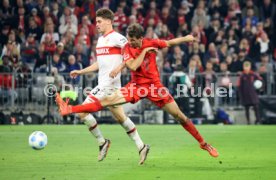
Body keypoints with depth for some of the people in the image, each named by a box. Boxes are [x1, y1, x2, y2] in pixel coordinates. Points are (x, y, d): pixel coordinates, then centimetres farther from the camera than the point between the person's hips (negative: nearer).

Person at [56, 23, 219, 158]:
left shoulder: (151, 43, -10)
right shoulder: (127, 48, -10)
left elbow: (170, 42, 7)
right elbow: (133, 66, -25)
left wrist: (186, 39, 10)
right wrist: (145, 51, -23)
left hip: (154, 85, 0)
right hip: (136, 86, 0)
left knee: (179, 116, 1)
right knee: (108, 100, -13)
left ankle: (203, 143, 13)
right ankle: (69, 110, -18)